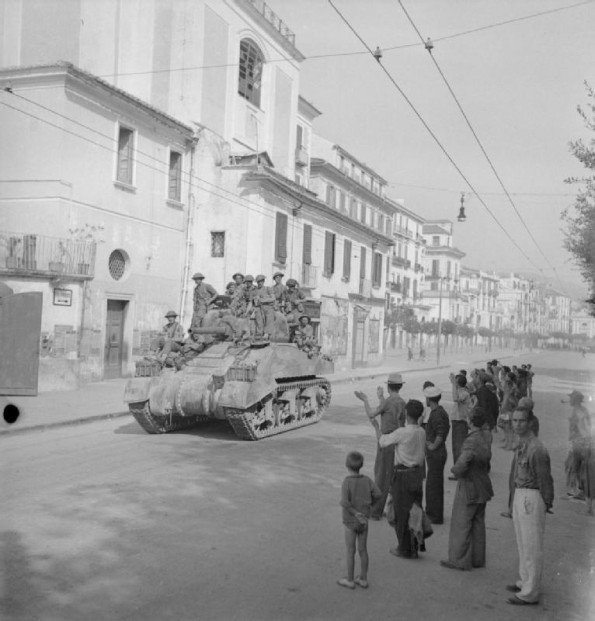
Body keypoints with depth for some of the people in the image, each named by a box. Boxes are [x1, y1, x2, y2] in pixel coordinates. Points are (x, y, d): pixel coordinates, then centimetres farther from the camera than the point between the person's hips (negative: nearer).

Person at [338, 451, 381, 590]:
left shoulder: (347, 482, -17)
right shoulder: (367, 480, -6)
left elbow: (345, 502, -28)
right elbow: (377, 494, -16)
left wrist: (356, 513, -18)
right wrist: (370, 504, 2)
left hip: (350, 522, -4)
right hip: (364, 522, 4)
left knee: (350, 552, 6)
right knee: (363, 550, 13)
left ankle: (350, 580, 15)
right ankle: (363, 579, 21)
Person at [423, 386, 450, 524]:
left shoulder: (436, 414, -21)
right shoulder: (441, 411, 11)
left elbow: (441, 433, -30)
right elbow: (447, 428, 22)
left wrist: (433, 446, -18)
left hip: (435, 454, -10)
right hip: (439, 453, 10)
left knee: (432, 486, -3)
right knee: (437, 485, 17)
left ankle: (435, 517, 4)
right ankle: (436, 514, 27)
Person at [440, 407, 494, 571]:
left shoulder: (471, 442, -26)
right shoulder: (485, 438, 2)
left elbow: (460, 467, -32)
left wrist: (455, 469, -11)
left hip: (469, 489, -8)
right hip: (482, 488, 8)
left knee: (461, 524, 4)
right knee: (478, 524, 17)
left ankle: (460, 560, 13)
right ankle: (477, 559, 27)